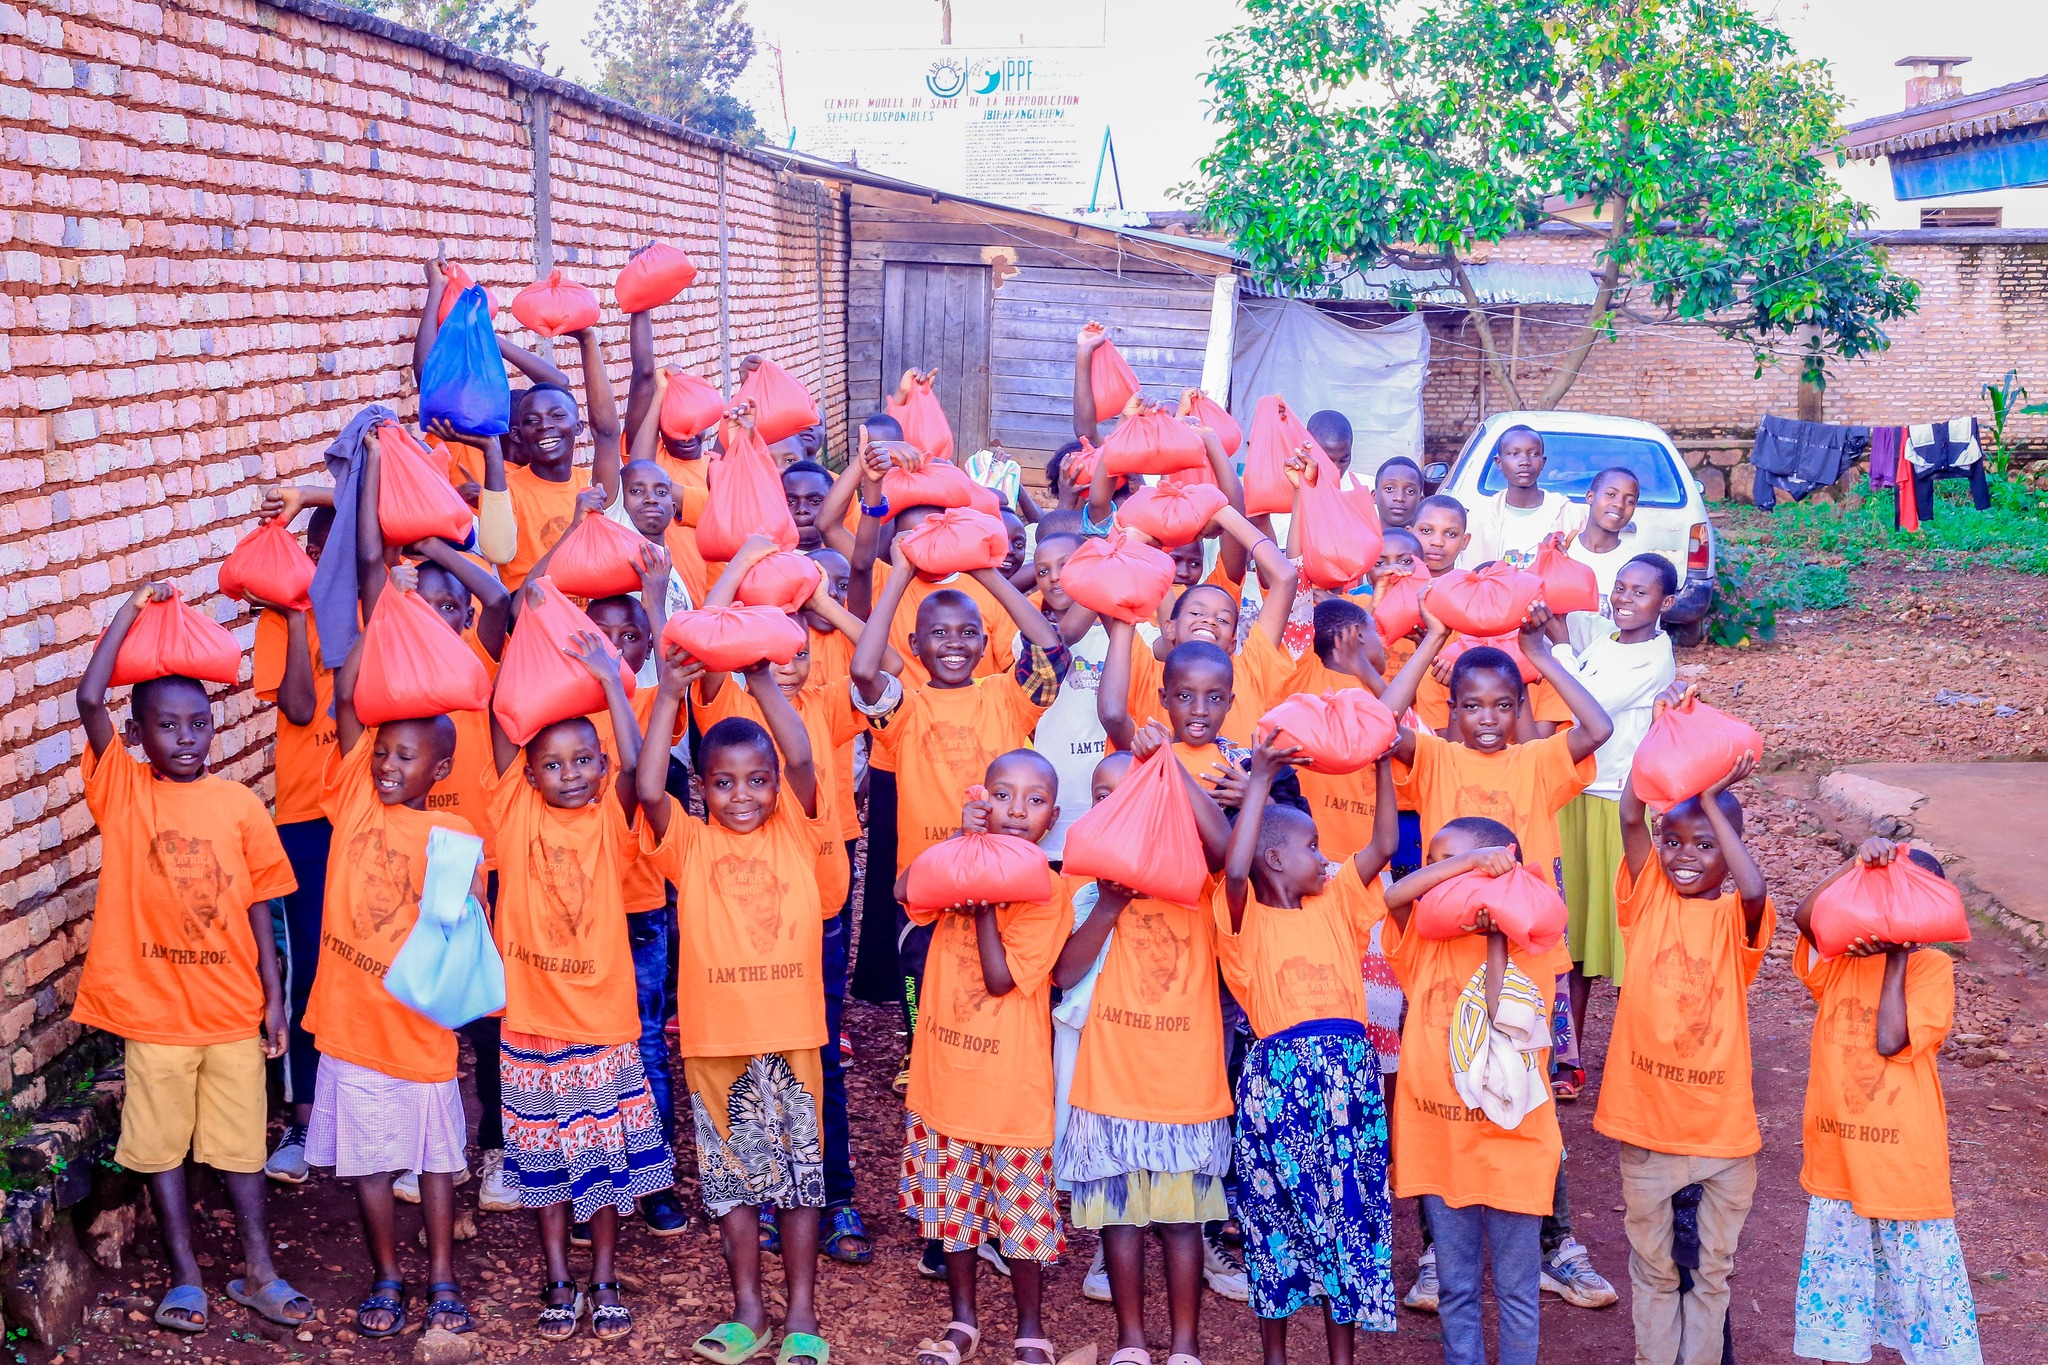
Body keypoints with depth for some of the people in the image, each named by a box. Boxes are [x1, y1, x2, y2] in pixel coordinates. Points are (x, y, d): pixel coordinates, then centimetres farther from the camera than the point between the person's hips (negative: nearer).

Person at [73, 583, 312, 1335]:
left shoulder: (240, 803, -2)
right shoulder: (122, 788, -5)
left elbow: (258, 905, 3)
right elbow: (89, 699, -19)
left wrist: (274, 995, 1)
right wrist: (133, 608, -15)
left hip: (233, 1005, 1)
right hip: (153, 1005, -1)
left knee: (241, 1141, 12)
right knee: (161, 1145, 10)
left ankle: (259, 1271, 24)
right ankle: (184, 1276, 24)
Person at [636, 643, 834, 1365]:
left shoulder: (795, 834, 2)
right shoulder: (689, 843, 1)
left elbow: (802, 763, -13)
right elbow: (648, 788, -15)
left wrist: (763, 681, -17)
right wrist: (668, 695, -16)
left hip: (790, 1035, 0)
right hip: (715, 1040, 0)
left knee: (800, 1175, 7)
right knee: (732, 1178, 11)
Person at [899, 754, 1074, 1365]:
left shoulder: (1048, 891, -11)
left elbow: (1001, 977, -18)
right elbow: (906, 890, -18)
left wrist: (985, 899, -18)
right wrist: (961, 841, -27)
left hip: (1012, 1085, -4)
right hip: (944, 1071, 4)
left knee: (1021, 1208, 6)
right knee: (950, 1200, 15)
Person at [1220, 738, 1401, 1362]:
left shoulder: (1335, 902, 16)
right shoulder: (1246, 915, 0)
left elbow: (1383, 847, 10)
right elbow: (1235, 868, -19)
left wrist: (1383, 766, 2)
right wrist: (1260, 779, -18)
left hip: (1349, 1071, 4)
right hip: (1279, 1073, -4)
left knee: (1350, 1206, 7)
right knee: (1278, 1208, 7)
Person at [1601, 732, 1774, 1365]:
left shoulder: (1737, 917, -6)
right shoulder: (1649, 897, -2)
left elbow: (1754, 890, -30)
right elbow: (1630, 816, -16)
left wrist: (1712, 801, -23)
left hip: (1721, 1121, -1)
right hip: (1645, 1117, 1)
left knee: (1712, 1266, 15)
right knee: (1651, 1265, 16)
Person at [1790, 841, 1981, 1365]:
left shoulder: (1933, 966, -6)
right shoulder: (1841, 954, 1)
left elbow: (1891, 1040, -19)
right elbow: (1805, 916, -21)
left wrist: (1897, 957, -15)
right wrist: (1858, 862, -29)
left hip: (1904, 1160, -3)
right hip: (1838, 1159, 3)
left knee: (1923, 1275, 6)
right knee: (1835, 1280, 14)